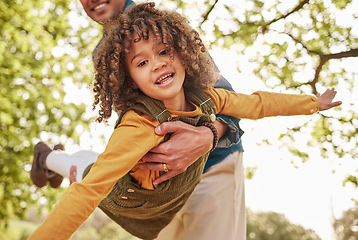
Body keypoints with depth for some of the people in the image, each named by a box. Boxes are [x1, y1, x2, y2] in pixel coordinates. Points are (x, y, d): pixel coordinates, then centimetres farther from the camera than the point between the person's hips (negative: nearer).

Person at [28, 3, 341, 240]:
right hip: (128, 209, -5)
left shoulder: (204, 99, -22)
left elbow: (256, 104, -5)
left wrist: (314, 103, 5)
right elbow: (88, 191, -45)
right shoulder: (137, 128, -42)